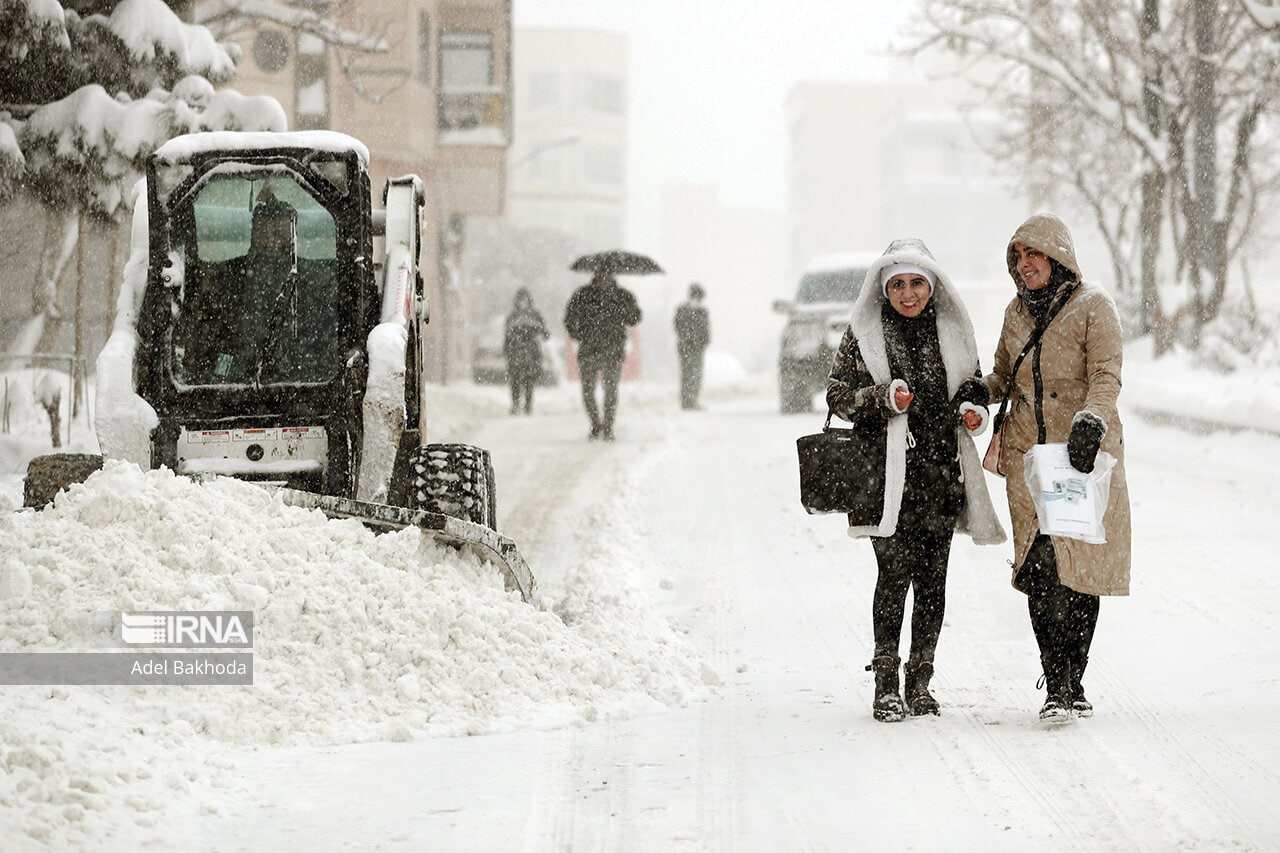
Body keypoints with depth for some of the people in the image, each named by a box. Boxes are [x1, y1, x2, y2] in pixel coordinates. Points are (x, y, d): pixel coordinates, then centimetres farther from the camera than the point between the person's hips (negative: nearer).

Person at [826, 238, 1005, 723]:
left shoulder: (952, 331, 10)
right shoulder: (864, 333, 1)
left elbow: (971, 386, 22)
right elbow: (837, 394, 1)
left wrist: (971, 409, 0)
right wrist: (883, 398, -15)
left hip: (941, 470, 3)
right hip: (888, 471, -3)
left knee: (932, 578, 4)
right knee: (895, 572, -11)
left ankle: (919, 682, 14)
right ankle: (886, 684, -4)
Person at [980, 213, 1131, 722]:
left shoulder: (1092, 308, -2)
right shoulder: (1016, 313, 15)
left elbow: (1106, 377, -11)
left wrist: (1091, 420, -29)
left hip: (1083, 452, -4)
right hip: (1027, 453, 4)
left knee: (1079, 567, -9)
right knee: (1038, 571, -5)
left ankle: (1066, 685, -5)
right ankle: (1064, 689, 0)